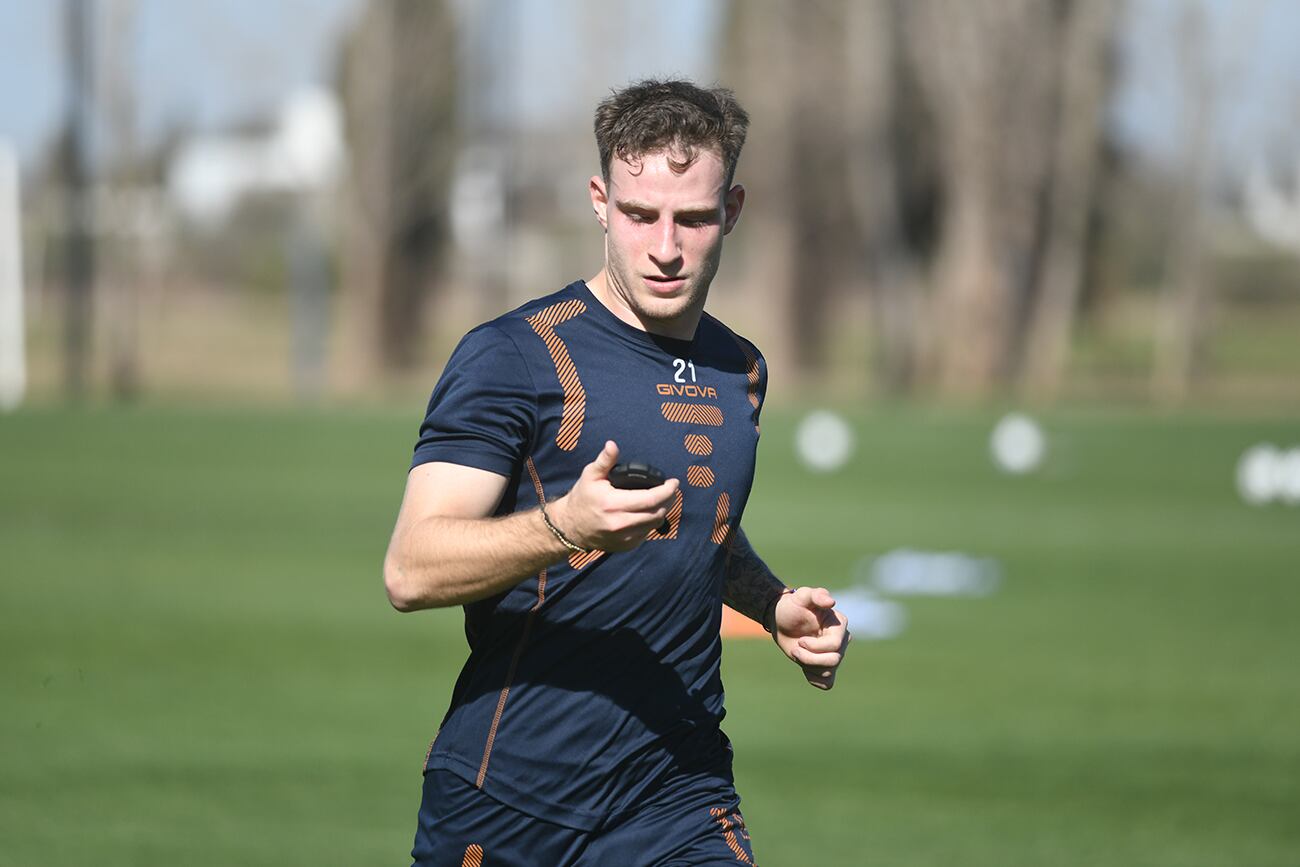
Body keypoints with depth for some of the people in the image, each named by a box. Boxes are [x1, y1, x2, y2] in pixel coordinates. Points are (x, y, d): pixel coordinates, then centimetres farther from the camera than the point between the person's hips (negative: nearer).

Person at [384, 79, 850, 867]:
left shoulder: (739, 371, 13)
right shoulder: (515, 356, -8)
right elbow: (410, 571, -16)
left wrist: (775, 607, 13)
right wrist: (564, 526, -31)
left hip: (681, 801, 5)